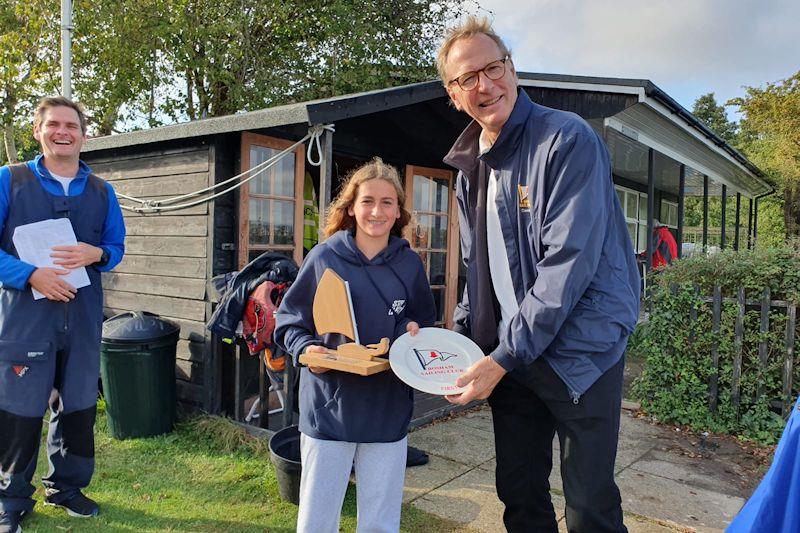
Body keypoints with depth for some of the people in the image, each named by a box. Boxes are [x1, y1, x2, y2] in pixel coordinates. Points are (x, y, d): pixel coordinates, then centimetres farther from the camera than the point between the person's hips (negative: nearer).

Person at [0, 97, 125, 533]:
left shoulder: (101, 192, 9)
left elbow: (116, 246, 12)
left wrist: (96, 254, -11)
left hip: (83, 317, 3)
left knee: (78, 406, 13)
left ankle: (66, 487, 32)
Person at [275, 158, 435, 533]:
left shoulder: (409, 264, 3)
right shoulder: (324, 257, -4)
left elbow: (424, 321, 14)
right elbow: (289, 320, 2)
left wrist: (415, 332, -7)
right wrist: (306, 348, -16)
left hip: (388, 411, 2)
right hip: (329, 407, -1)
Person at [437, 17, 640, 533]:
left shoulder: (568, 139, -14)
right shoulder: (471, 166, 10)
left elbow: (569, 261, -21)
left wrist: (504, 357, -21)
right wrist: (460, 334, 6)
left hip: (578, 351, -6)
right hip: (507, 355, 7)